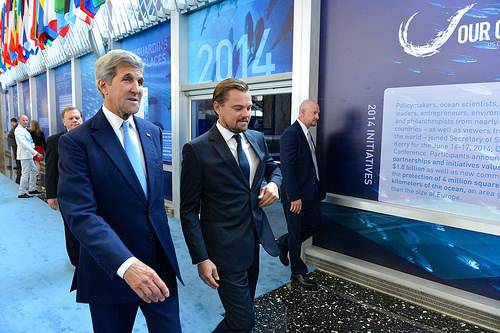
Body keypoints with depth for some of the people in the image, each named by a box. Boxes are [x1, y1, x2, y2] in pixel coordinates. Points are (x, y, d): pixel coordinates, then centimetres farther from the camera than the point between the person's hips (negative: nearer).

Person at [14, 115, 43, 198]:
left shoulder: (24, 129, 13)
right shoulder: (18, 130, -16)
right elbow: (24, 144, -25)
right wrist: (35, 153, -30)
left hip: (29, 154, 10)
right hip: (24, 154, -10)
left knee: (33, 170, 16)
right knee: (25, 173, -7)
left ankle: (32, 189, 26)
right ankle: (22, 193, -1)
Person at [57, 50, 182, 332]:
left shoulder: (153, 132, 5)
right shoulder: (76, 141, -13)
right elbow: (80, 214, -22)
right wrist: (126, 264, -33)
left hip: (161, 264, 4)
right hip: (111, 269, -4)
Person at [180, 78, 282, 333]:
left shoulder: (257, 139, 3)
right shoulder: (197, 149, -14)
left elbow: (273, 167, 21)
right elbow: (189, 210, -12)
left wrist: (274, 183, -3)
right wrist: (201, 258, -14)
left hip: (255, 238, 7)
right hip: (225, 246, -6)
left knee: (243, 308, 21)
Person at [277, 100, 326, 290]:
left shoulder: (306, 134, 12)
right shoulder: (291, 134, -17)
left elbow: (312, 163, 12)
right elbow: (287, 168, -22)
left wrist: (318, 190, 8)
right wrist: (294, 197, -22)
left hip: (309, 192, 9)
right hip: (295, 195, -9)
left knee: (314, 224, 17)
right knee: (297, 233, 6)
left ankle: (284, 243, 38)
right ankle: (298, 275, 24)